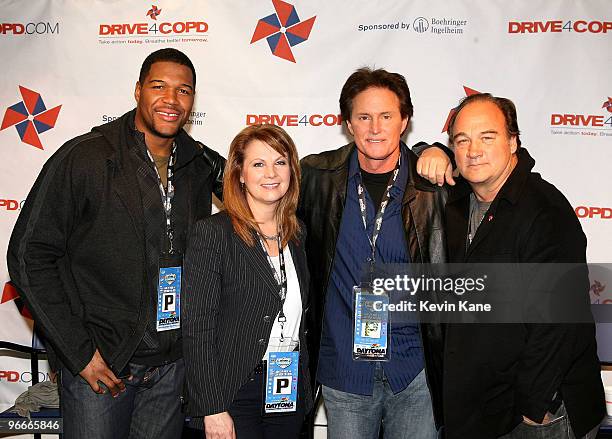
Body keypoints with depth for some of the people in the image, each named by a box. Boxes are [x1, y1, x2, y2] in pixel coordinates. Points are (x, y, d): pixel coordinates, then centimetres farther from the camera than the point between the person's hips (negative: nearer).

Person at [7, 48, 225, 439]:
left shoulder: (202, 165, 0)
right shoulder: (84, 158, -12)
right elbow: (29, 256, -11)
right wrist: (79, 351, -13)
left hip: (171, 362, 4)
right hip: (99, 363, -4)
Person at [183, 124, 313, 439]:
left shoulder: (297, 234, 7)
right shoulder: (213, 232, -11)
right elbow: (197, 329, -13)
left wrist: (303, 386, 11)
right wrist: (212, 409, -16)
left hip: (290, 394, 5)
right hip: (234, 394, -5)